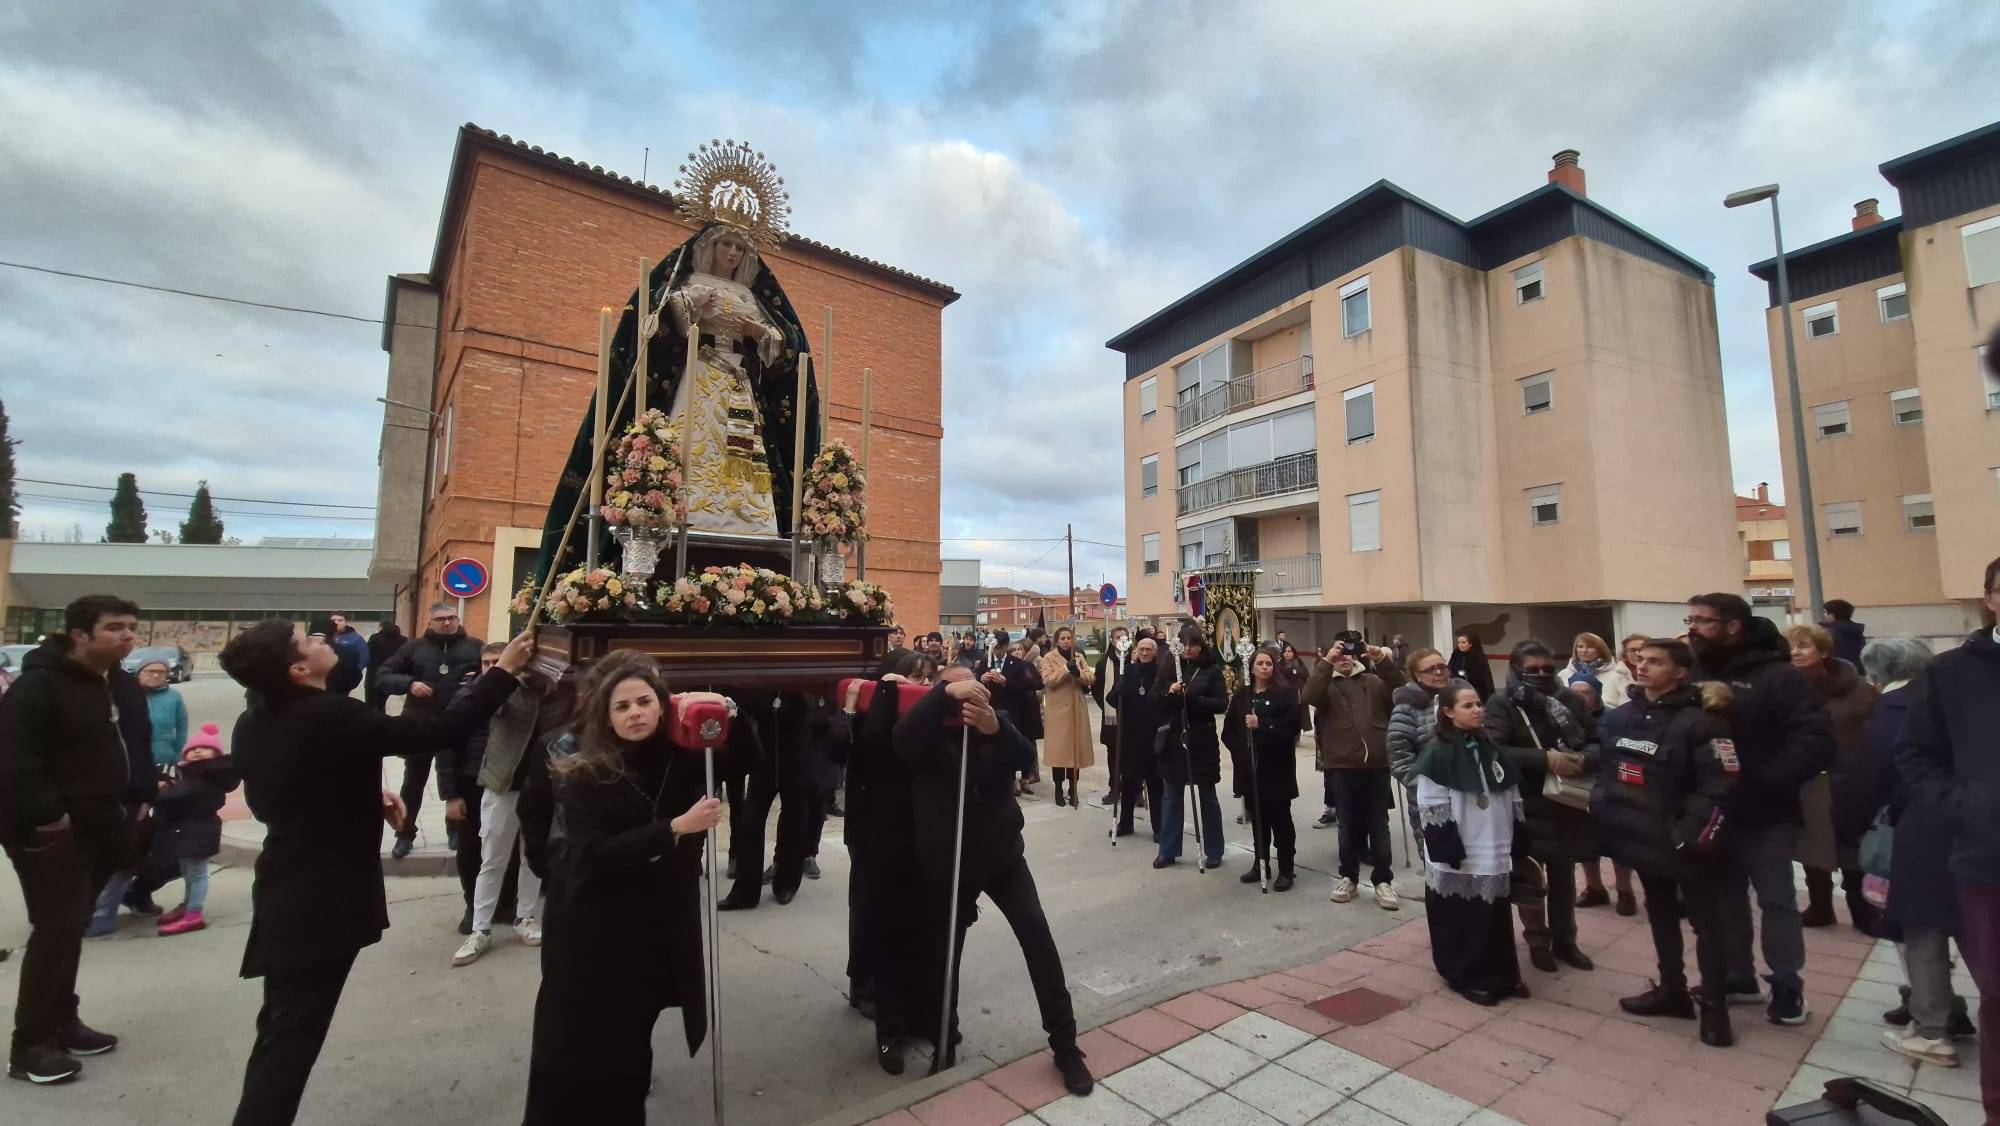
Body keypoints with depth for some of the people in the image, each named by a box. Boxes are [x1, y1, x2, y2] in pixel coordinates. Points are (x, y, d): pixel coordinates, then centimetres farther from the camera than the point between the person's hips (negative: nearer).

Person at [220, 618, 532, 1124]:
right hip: (322, 904, -8)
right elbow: (439, 729, -24)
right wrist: (504, 670, -17)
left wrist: (367, 798, 10)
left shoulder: (252, 724, 2)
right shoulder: (331, 716, -25)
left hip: (286, 896, 9)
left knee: (283, 1032, 24)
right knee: (290, 1037, 6)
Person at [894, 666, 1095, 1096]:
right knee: (943, 952, 7)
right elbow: (902, 738, -33)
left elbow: (1025, 754, -24)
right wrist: (945, 694, -46)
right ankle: (944, 1042, 33)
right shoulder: (929, 734, -9)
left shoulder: (996, 720, -4)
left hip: (1002, 853, 1)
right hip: (946, 861, -1)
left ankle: (1065, 1045, 7)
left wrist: (996, 729, -46)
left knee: (1037, 935, -8)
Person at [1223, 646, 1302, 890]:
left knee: (1280, 818, 1)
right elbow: (1229, 727, 10)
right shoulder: (1241, 695, 8)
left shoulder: (1285, 692, -4)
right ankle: (1260, 864, 25)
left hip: (1277, 766, -4)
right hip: (1249, 766, 4)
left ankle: (1286, 870, 11)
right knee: (1257, 817, 13)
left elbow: (1292, 725, -15)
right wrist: (1237, 749, -3)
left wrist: (1262, 724, -22)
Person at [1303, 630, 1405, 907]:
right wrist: (1326, 662, -26)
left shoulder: (1374, 681, 8)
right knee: (1348, 824, 10)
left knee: (1379, 824, 8)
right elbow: (1308, 697, -19)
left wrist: (1382, 660, -20)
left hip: (1377, 764, 1)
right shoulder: (1326, 684, 2)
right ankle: (1348, 876, 25)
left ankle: (1382, 880, 20)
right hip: (1341, 766, -1)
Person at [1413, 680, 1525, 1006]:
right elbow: (1433, 807, -16)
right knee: (1462, 920, 5)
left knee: (1495, 917, 16)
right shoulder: (1437, 752, -14)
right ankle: (1467, 978, 20)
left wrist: (1517, 843, 11)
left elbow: (1513, 800, 15)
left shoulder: (1489, 747, 8)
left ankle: (1500, 976, 31)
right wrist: (1449, 851, -17)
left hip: (1494, 853, 6)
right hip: (1458, 857, -6)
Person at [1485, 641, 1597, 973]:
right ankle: (1538, 941, 27)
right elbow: (1493, 751, -20)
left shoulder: (1569, 699, 1)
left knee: (1563, 874, 18)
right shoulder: (1502, 703, -10)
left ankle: (1564, 940, 36)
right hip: (1526, 805, -4)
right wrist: (1545, 759, -27)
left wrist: (1583, 759, -19)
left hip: (1566, 803, 4)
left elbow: (1599, 742, 3)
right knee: (1531, 876, 7)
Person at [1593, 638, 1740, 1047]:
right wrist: (1601, 812, 7)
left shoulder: (1698, 720, -16)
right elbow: (1605, 768, 14)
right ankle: (1672, 990, 36)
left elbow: (1719, 784, -19)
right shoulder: (1619, 717, 4)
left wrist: (1691, 833, -22)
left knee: (1705, 921, 8)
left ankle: (1714, 1006, 22)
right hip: (1642, 838, 7)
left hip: (1683, 843, -7)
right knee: (1660, 915, 20)